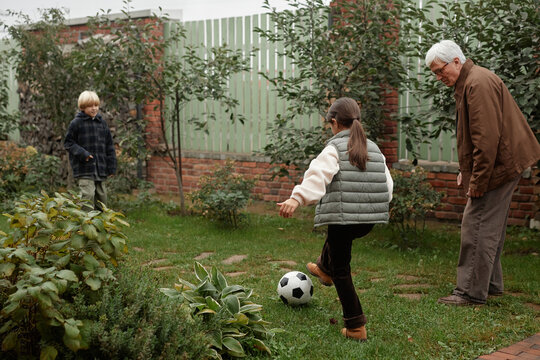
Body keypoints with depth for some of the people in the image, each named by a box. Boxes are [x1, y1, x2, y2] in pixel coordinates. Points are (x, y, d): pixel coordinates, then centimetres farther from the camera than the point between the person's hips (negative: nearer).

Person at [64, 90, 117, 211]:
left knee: (101, 195, 10)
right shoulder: (76, 123, -4)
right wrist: (82, 153, -15)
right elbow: (68, 142, -1)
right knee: (88, 194, -14)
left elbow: (109, 146, 13)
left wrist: (111, 167, 9)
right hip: (83, 169, -5)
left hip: (100, 169, 5)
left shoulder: (102, 123, 10)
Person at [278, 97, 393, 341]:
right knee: (335, 236, 37)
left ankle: (355, 327, 8)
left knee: (341, 270, 8)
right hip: (369, 221, 7)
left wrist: (297, 198, -39)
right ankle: (324, 269, 61)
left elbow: (318, 175, -27)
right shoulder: (374, 149, 11)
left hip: (343, 217, -6)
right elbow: (387, 184, 16)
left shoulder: (334, 149, -8)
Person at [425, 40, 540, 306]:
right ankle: (491, 284, 26)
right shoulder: (467, 83, 16)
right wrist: (466, 171, 17)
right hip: (503, 164, 11)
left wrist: (478, 180, -21)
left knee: (478, 226, -8)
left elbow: (487, 138, -24)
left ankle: (472, 291, -2)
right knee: (490, 227, 16)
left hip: (498, 164, -11)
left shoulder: (479, 84, -18)